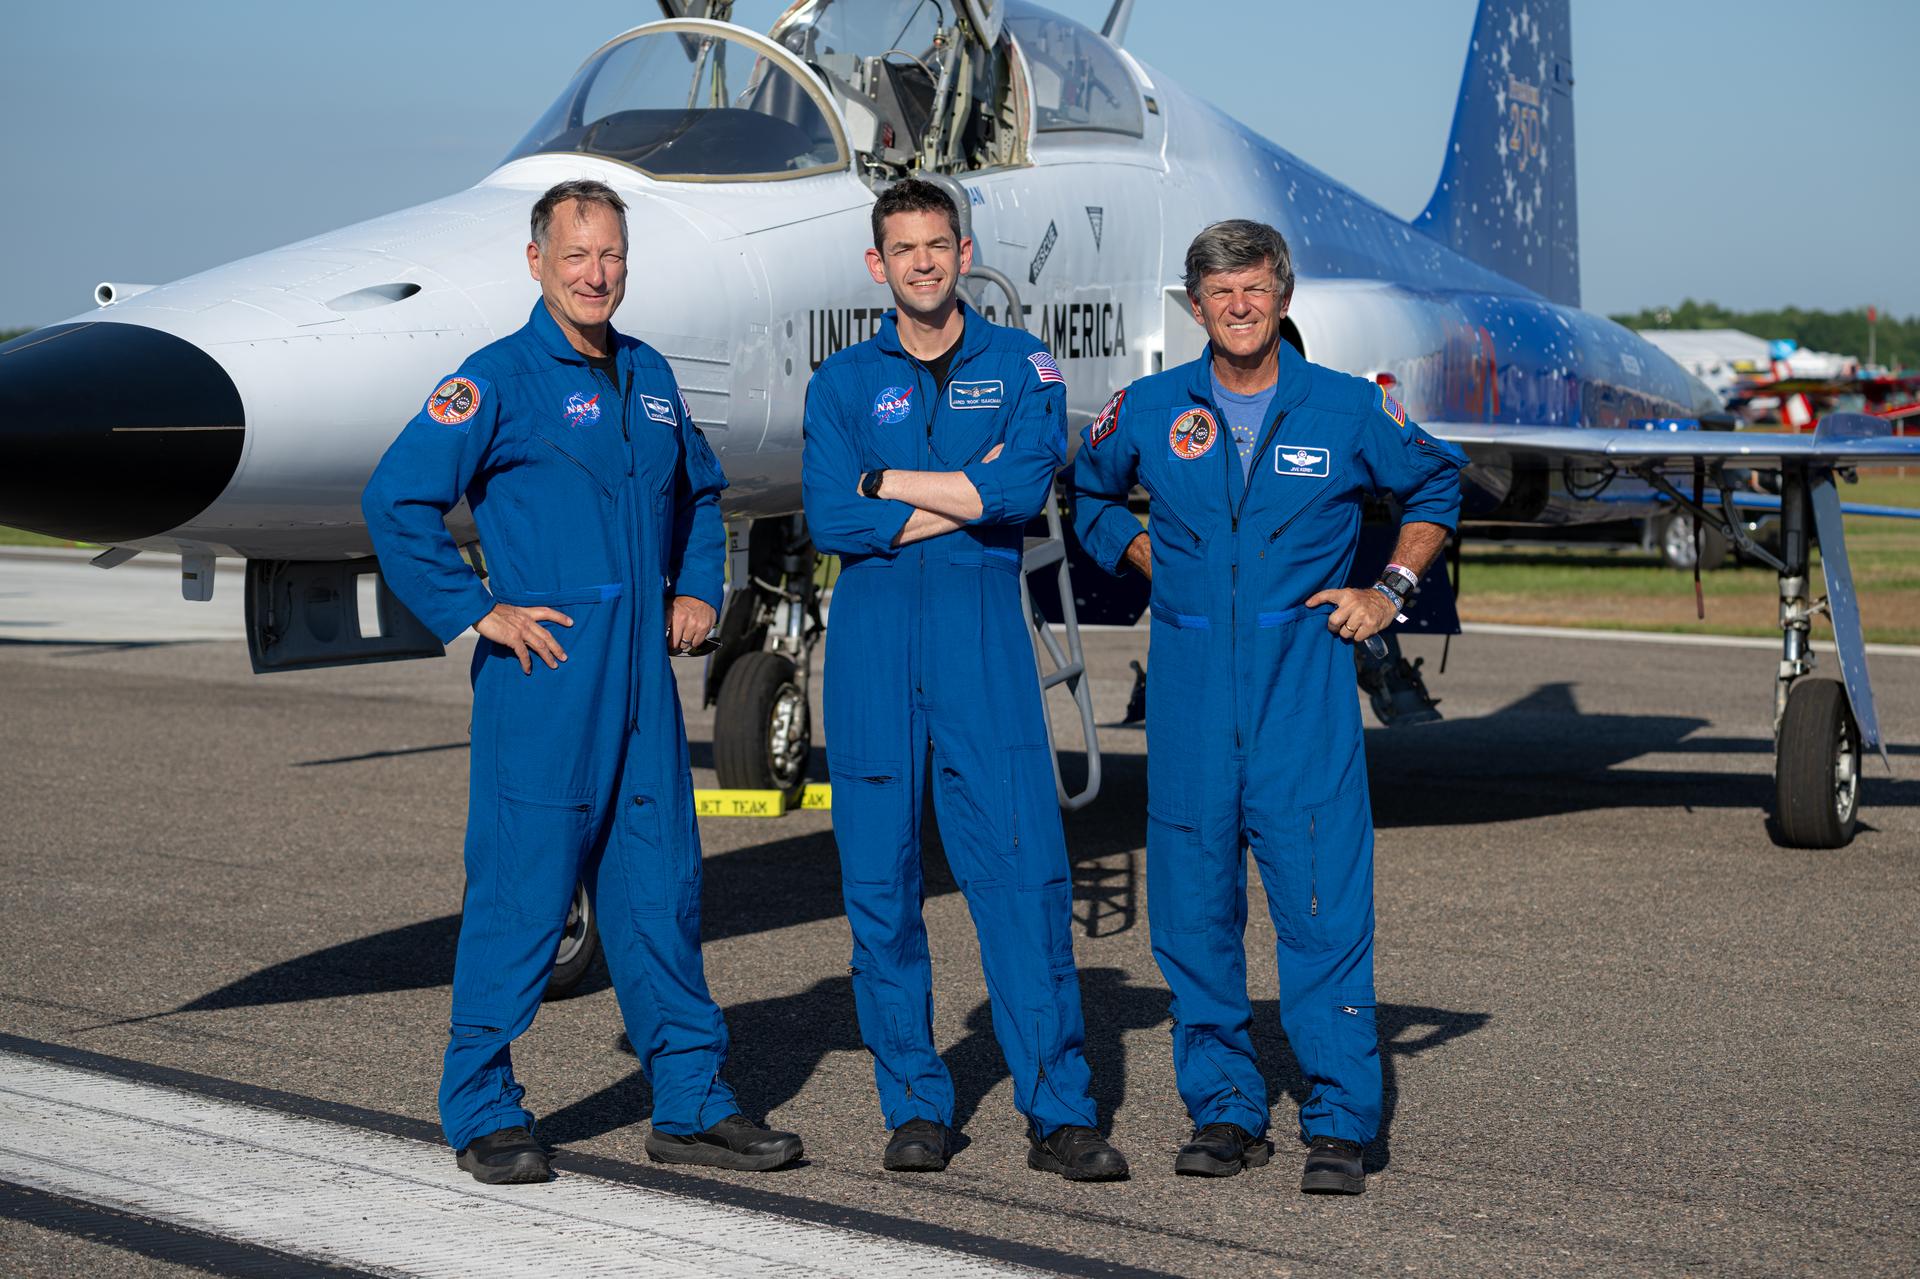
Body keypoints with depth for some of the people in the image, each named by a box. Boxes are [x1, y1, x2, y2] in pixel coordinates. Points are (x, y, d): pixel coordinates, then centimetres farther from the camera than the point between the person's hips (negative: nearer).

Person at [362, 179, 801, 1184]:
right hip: (543, 675, -6)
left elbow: (699, 491, 32)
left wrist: (697, 588, 17)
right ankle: (484, 1114, 9)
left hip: (643, 678, 6)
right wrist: (476, 612, -12)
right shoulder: (500, 380, -6)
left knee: (661, 887, 8)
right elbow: (395, 502, -12)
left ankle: (691, 1106, 15)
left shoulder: (649, 376, 15)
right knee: (521, 891, -2)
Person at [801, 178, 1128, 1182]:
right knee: (879, 873, 2)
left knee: (1025, 865, -7)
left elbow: (1027, 483, -11)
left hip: (984, 632, -1)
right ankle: (915, 1106, 12)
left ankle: (1059, 1114, -3)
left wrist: (887, 481, -5)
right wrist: (969, 497, -6)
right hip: (873, 637, 1)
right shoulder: (841, 382, 10)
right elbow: (829, 520, -5)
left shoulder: (1020, 365, 8)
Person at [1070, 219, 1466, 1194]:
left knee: (1323, 902, -7)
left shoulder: (1348, 410, 3)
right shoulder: (1148, 411, 6)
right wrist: (1153, 564, 11)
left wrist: (1390, 590, 9)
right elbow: (1089, 495, 24)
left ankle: (1339, 1123, -1)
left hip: (1304, 677, -2)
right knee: (1192, 902, 3)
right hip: (1191, 682, 2)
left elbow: (1436, 483, 18)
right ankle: (1224, 1111, 14)